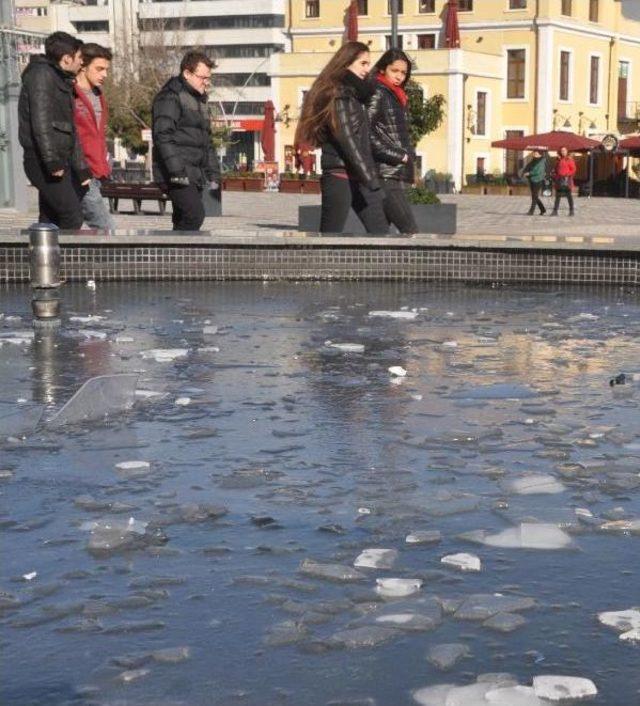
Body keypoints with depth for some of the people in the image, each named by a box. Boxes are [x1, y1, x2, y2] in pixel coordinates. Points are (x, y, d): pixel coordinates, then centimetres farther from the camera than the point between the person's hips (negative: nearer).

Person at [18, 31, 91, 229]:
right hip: (43, 161, -10)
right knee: (72, 217, -15)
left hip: (59, 162, 10)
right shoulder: (41, 74, -8)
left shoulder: (63, 82, 22)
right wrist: (52, 160, -26)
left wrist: (81, 168, 23)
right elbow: (40, 120, -20)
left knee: (50, 221, 8)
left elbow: (71, 130, 25)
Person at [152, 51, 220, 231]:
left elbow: (207, 142, 28)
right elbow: (163, 136, -17)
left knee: (183, 221, 7)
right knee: (194, 215, -21)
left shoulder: (200, 101, 23)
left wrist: (213, 174, 19)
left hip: (195, 175, 9)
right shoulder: (170, 97, -7)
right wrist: (177, 170, -24)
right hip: (178, 175, -9)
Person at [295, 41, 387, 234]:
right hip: (340, 177, -9)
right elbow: (347, 141, -17)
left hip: (358, 178, 9)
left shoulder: (355, 93, 18)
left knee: (379, 230, 4)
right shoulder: (338, 94, -10)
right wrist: (370, 179, -20)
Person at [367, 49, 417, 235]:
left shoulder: (397, 97, 20)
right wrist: (398, 156, -14)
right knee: (410, 231, -15)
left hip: (394, 175, 9)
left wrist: (407, 155, 9)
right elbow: (366, 133, -15)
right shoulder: (377, 93, -6)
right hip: (385, 174, -9)